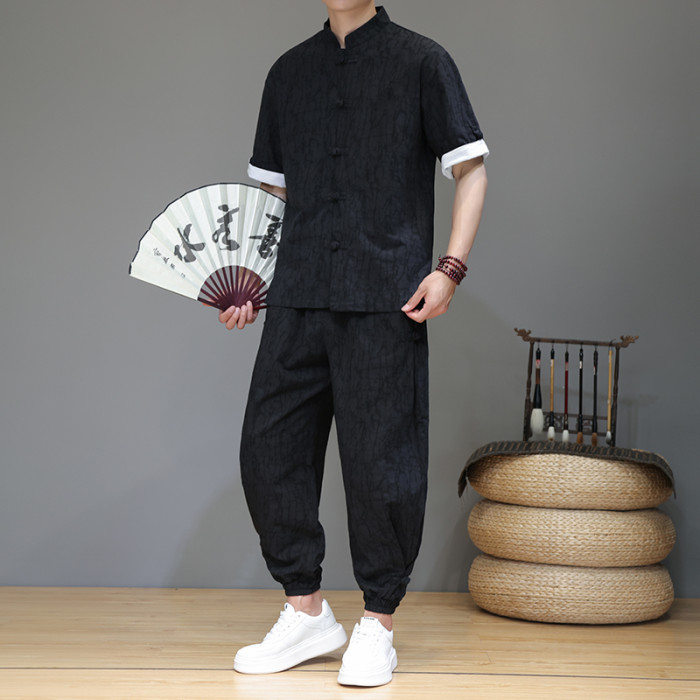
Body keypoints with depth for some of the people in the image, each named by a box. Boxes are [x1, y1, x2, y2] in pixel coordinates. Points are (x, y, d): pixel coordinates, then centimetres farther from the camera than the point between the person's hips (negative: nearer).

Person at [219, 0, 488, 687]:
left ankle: (377, 623, 13)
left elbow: (471, 168, 2)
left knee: (381, 461, -2)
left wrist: (449, 268, -9)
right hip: (298, 295, 5)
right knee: (268, 449, 3)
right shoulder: (288, 72, 16)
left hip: (387, 297, -4)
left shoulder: (421, 61, 4)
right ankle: (306, 611, 17)